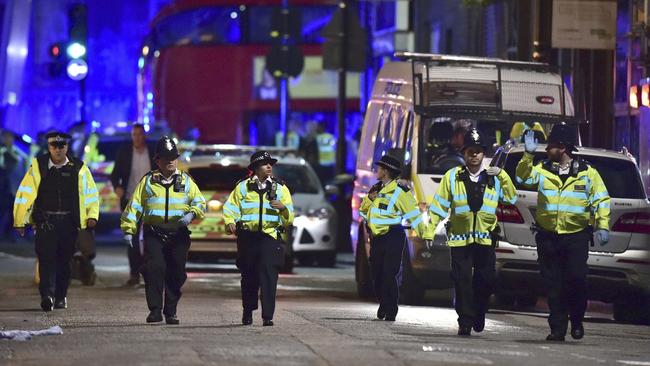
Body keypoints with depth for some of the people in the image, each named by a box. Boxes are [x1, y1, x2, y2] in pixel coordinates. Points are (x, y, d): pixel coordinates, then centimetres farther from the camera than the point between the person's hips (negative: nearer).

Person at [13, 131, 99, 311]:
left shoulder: (78, 168, 5)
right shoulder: (38, 166, 1)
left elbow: (91, 193, 13)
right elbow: (25, 193, 2)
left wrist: (92, 215, 1)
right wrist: (20, 221, 0)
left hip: (69, 222, 2)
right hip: (45, 221, -2)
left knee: (64, 260, 9)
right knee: (46, 258, -14)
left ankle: (61, 297, 21)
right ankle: (47, 296, -23)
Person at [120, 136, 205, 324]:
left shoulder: (185, 180, 13)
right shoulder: (148, 181, 10)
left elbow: (200, 202, 12)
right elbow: (134, 205, 8)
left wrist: (192, 213, -10)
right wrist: (128, 229, 0)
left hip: (178, 235, 2)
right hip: (154, 234, -2)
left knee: (176, 274, 3)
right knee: (154, 270, -14)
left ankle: (170, 312, 13)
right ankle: (155, 310, -13)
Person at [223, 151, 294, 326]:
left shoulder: (280, 188, 9)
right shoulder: (243, 187, 8)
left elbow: (289, 218, 7)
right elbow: (230, 208, 5)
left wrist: (283, 208, -14)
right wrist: (230, 223, -14)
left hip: (270, 235, -1)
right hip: (247, 237, 1)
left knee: (268, 275, -13)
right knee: (249, 277, 9)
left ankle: (267, 316, -15)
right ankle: (247, 312, 28)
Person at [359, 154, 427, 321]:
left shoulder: (399, 190, -9)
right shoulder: (376, 188, 15)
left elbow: (413, 214, -10)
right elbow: (363, 210, 20)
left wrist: (423, 233, -18)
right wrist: (369, 199, -2)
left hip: (393, 238, -7)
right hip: (376, 237, 7)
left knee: (390, 274, -9)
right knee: (377, 274, 9)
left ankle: (391, 310, -5)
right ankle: (383, 304, 25)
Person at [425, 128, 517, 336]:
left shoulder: (494, 178, 9)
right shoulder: (452, 177, 5)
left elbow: (511, 199, 3)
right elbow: (439, 205, 6)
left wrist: (502, 175, -7)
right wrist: (430, 232, 1)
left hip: (486, 238, 1)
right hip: (460, 238, -1)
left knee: (486, 280, -1)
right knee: (462, 281, -2)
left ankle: (478, 313, 22)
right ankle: (465, 322, 4)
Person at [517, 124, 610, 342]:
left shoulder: (587, 173, 2)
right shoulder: (542, 170, 7)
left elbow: (601, 200, 4)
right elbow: (523, 177, -8)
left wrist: (603, 226, -6)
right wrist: (528, 155, -19)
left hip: (576, 236, -2)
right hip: (548, 236, 2)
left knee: (577, 279, -10)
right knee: (553, 285, 3)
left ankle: (577, 321, 12)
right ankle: (557, 329, 10)